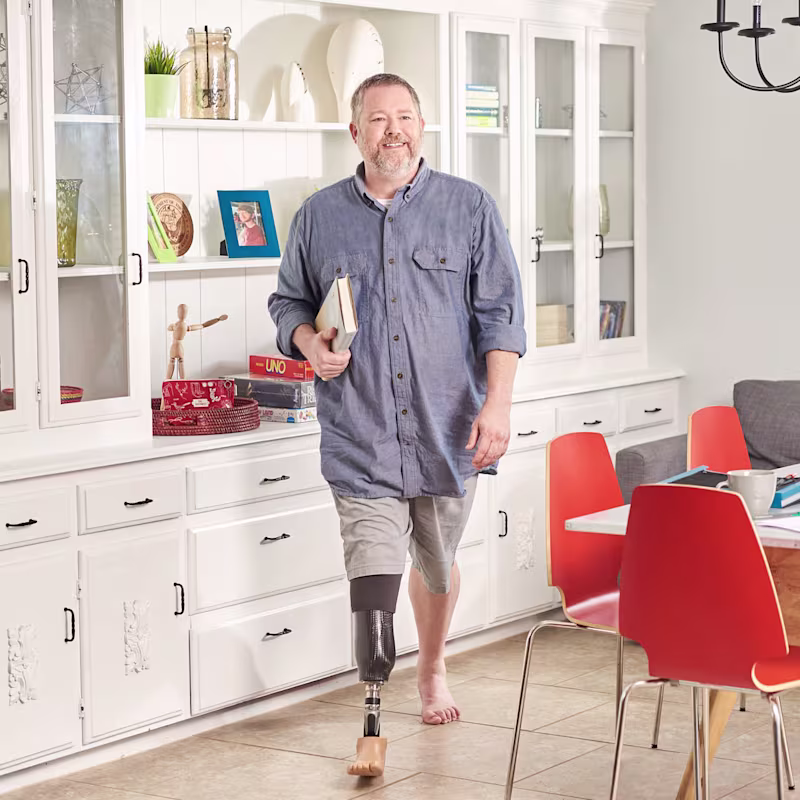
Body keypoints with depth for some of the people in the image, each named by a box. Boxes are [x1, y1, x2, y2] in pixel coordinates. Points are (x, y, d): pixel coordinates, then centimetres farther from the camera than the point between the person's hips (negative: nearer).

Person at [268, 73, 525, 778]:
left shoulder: (469, 208, 2)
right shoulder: (319, 217, 6)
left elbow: (500, 314, 0)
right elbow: (289, 302, 17)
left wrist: (498, 404, -10)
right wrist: (309, 342, -6)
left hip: (448, 429, 1)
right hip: (360, 435, 0)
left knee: (437, 566, 16)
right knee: (373, 574, -9)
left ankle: (433, 672, 41)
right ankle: (374, 720, -2)